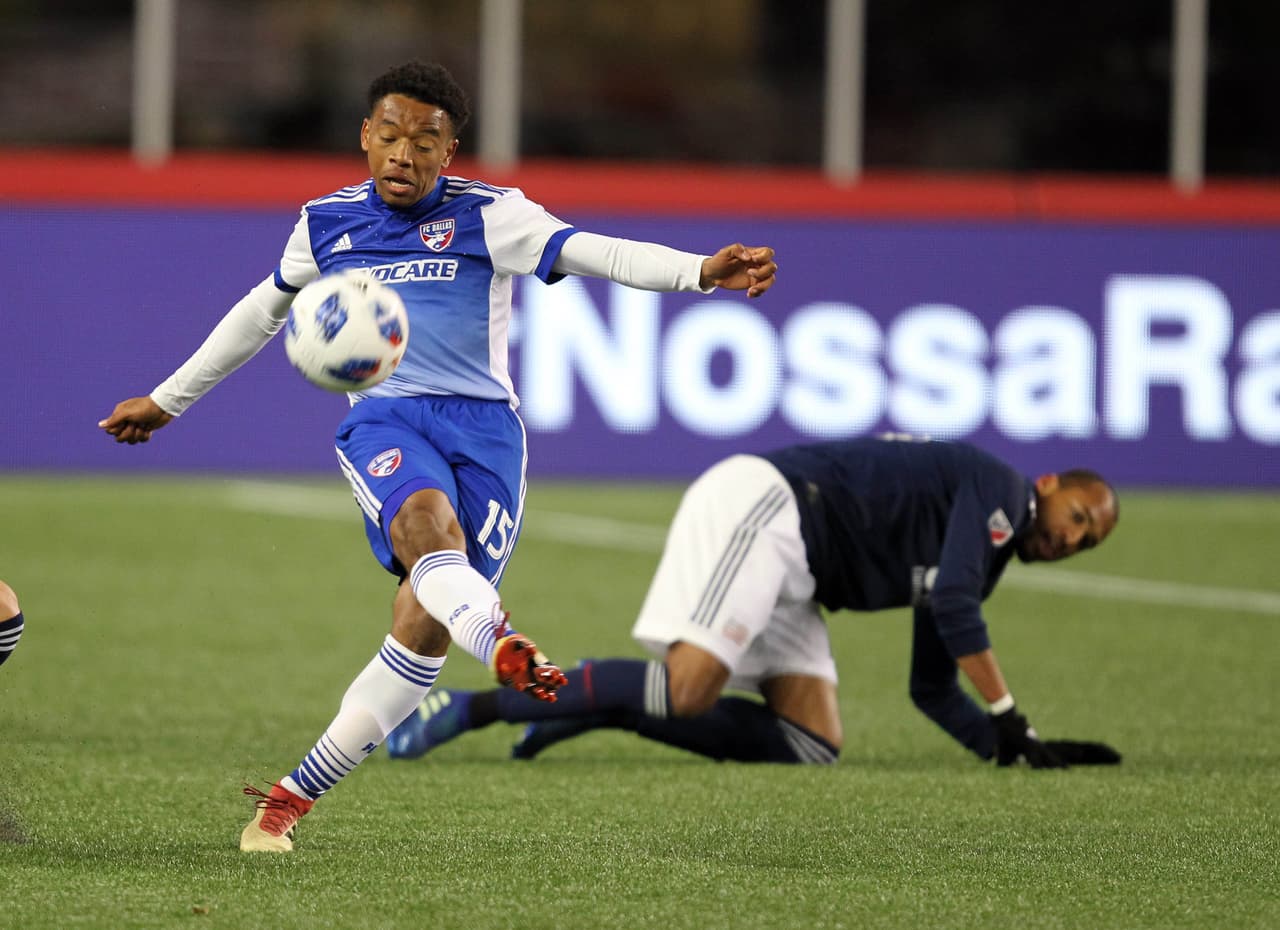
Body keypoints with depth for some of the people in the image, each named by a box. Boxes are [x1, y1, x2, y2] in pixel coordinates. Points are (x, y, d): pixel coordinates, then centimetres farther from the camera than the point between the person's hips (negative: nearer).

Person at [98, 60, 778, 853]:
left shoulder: (487, 216, 3)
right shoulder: (327, 224, 14)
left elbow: (596, 253, -11)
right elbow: (261, 313, 30)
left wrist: (701, 272, -29)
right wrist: (166, 401, 37)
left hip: (482, 424, -1)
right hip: (384, 420, 1)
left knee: (425, 625, -12)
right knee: (429, 522, -35)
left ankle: (295, 796, -1)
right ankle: (508, 650, -64)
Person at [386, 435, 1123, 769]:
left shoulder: (985, 557, 25)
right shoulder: (998, 488, -3)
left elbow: (933, 690, 26)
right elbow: (953, 604, -18)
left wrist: (1018, 746, 14)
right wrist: (1008, 715, -15)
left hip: (787, 576, 9)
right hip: (759, 504, -9)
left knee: (813, 744, -4)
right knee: (688, 688, -27)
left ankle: (587, 708, -4)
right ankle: (467, 708, -23)